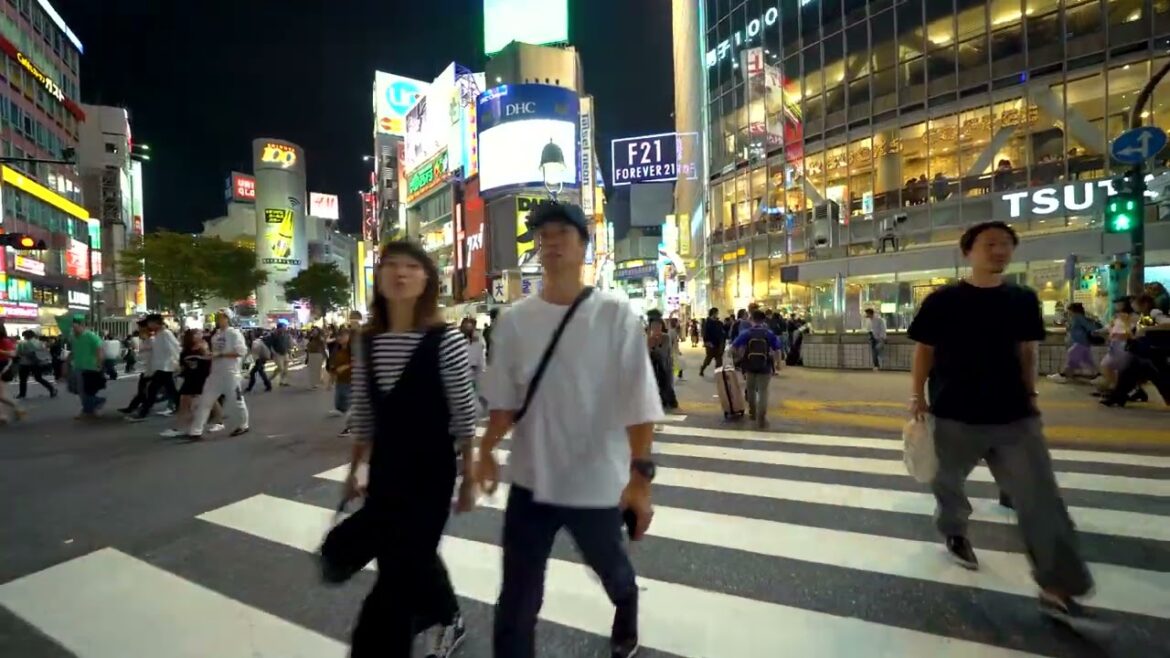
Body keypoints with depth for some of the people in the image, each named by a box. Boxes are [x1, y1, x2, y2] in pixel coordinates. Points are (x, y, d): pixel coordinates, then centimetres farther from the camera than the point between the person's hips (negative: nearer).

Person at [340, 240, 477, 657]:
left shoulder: (445, 340, -14)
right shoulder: (368, 343, 1)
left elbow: (464, 416, -10)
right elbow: (364, 416, 10)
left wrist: (469, 477, -7)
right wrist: (354, 470, 14)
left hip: (431, 469, -6)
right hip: (384, 469, 6)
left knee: (399, 571, -1)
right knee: (409, 560, 22)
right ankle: (447, 620, 49)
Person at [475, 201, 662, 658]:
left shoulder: (615, 315, -13)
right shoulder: (513, 320, -3)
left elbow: (638, 401, -15)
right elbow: (504, 399, 2)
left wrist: (640, 473, -22)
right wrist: (487, 450, -13)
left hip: (598, 482, -1)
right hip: (530, 481, 2)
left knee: (610, 569, 26)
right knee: (516, 598, 7)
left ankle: (626, 619, 61)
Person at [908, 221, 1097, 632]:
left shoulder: (1023, 300, 4)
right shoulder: (942, 301, -7)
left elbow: (1026, 352, 12)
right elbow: (924, 351, -3)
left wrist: (1030, 394, 11)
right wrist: (917, 397, -6)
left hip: (1014, 415, 3)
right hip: (955, 415, -2)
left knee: (1043, 501, -2)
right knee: (948, 481, 17)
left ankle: (1057, 592, 7)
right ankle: (954, 532, 47)